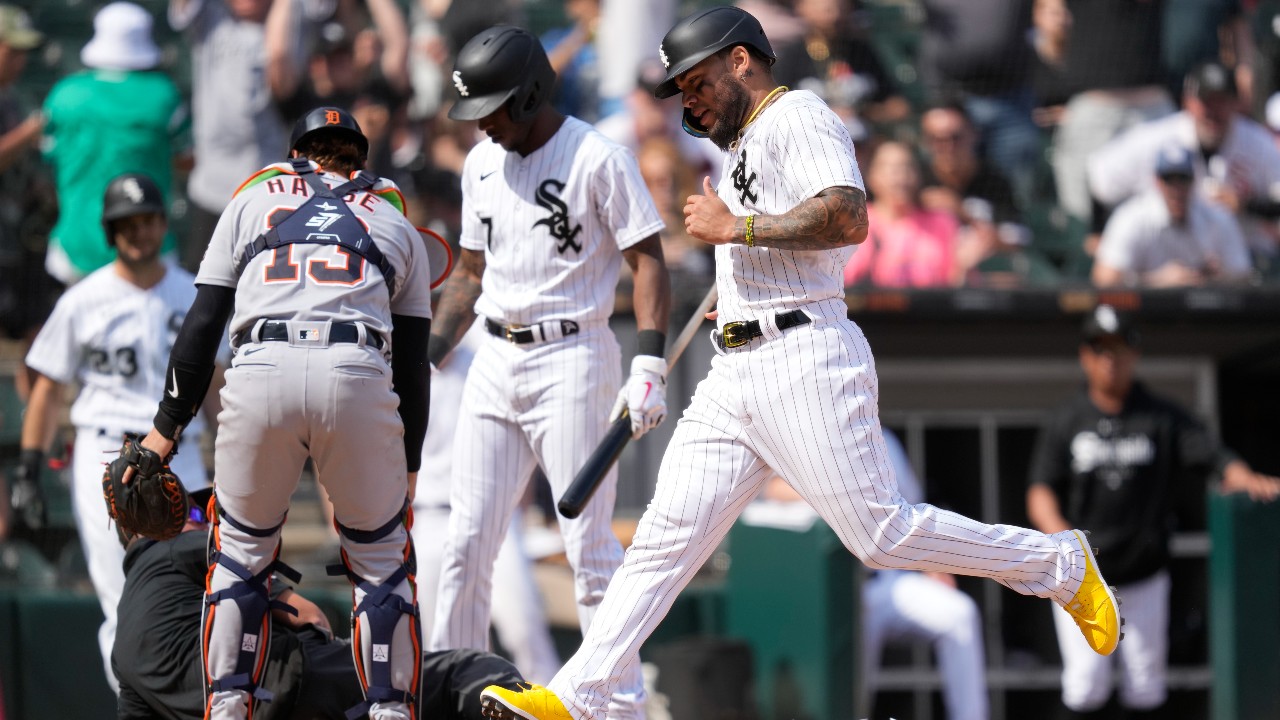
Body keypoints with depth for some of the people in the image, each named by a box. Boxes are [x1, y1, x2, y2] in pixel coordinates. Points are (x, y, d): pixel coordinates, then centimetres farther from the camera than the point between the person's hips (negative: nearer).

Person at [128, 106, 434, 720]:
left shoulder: (253, 201, 26)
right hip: (359, 374, 0)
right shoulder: (397, 225, 29)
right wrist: (408, 468, 31)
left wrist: (167, 427, 23)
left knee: (240, 551, 16)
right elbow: (411, 363, 24)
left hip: (260, 370, 0)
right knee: (381, 560, 13)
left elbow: (202, 325, 18)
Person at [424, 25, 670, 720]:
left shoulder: (598, 159, -8)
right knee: (467, 540, 4)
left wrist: (648, 365, -20)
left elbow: (649, 262, -10)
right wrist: (425, 357, 13)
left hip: (572, 358, -7)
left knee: (589, 546, -8)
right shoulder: (481, 163, 13)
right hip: (495, 362, 7)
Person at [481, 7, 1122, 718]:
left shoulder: (799, 117, -6)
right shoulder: (746, 145, 25)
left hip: (806, 359, -9)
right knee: (668, 533, 1)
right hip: (736, 378, 9)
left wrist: (736, 228, -16)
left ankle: (1062, 566, 7)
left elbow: (849, 219, -22)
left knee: (884, 532, -9)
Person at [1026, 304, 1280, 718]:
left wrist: (1245, 478, -35)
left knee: (1146, 684, 4)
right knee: (1086, 679, -9)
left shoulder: (1163, 418, 0)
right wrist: (1058, 531, -31)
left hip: (1143, 575, 1)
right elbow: (1040, 492, -9)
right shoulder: (1065, 423, -1)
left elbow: (1215, 457, -11)